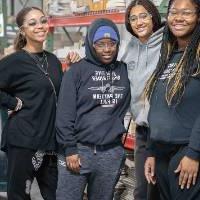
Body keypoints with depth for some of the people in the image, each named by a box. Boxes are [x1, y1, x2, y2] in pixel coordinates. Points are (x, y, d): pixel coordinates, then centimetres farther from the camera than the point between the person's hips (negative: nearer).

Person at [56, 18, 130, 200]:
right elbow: (65, 114, -6)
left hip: (112, 153, 3)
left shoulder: (124, 70, 7)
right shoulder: (77, 71, -3)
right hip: (79, 150, -3)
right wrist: (69, 149, -10)